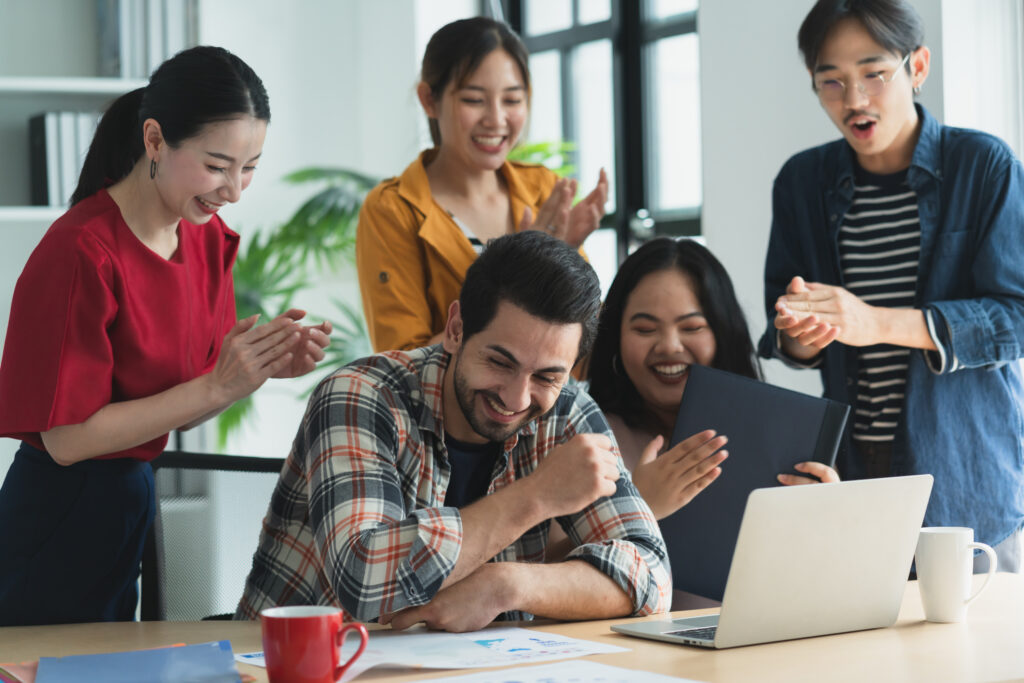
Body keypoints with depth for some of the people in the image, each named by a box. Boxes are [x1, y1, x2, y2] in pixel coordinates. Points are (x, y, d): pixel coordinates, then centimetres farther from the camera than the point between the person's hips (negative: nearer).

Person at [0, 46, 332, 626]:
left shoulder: (209, 239, 3)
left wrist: (263, 366, -9)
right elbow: (68, 436, -21)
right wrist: (218, 386, -22)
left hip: (132, 503, 8)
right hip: (60, 522, -8)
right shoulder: (79, 253, -21)